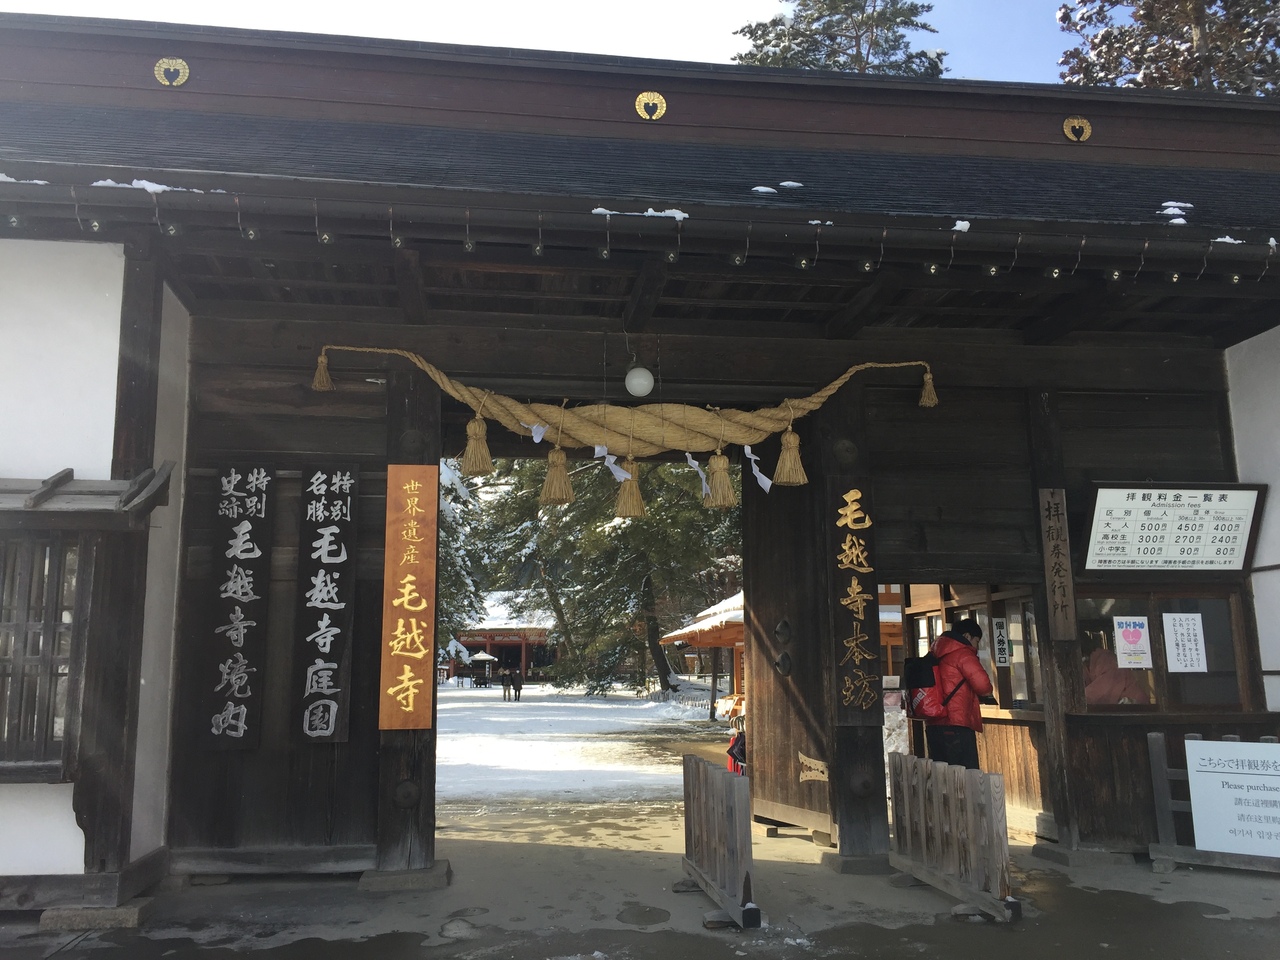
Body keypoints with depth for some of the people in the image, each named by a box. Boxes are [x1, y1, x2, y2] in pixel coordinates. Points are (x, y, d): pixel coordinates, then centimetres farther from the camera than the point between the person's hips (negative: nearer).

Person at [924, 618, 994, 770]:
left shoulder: (934, 653, 18)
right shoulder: (962, 653, -6)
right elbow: (982, 684, -15)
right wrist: (986, 691, 7)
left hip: (933, 724, 8)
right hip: (956, 725, -8)